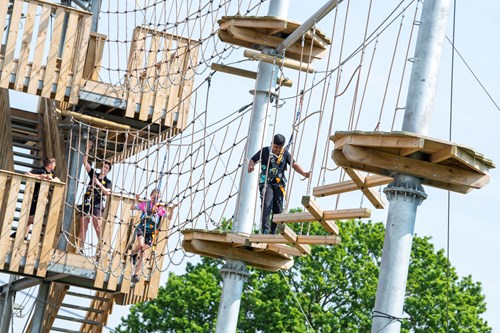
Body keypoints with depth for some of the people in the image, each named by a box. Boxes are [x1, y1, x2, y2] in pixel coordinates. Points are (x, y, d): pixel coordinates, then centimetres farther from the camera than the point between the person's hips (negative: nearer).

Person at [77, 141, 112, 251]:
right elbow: (85, 162, 11)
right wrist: (87, 149, 2)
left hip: (97, 205, -3)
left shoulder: (108, 182, 9)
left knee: (98, 227, -14)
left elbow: (107, 192, -8)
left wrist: (99, 184, -19)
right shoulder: (94, 174, 17)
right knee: (83, 228, -1)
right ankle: (80, 249, -2)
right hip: (86, 203, 3)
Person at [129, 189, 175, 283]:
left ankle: (136, 275, 3)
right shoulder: (145, 204, 8)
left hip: (151, 233, 2)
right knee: (141, 245, -31)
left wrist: (171, 209, -12)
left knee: (142, 254, 1)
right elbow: (132, 208, 3)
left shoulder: (160, 208, 10)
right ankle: (134, 253, 3)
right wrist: (136, 200, -13)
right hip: (141, 228, -2)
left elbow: (169, 217, 4)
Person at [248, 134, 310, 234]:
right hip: (266, 183, -3)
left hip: (279, 183, 3)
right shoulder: (265, 151, 1)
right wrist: (251, 166, -21)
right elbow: (252, 160, 3)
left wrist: (303, 173, -10)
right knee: (266, 205, -18)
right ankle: (265, 230, -20)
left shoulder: (285, 153, 8)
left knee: (278, 208, 1)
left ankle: (273, 231, 10)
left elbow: (294, 164, 6)